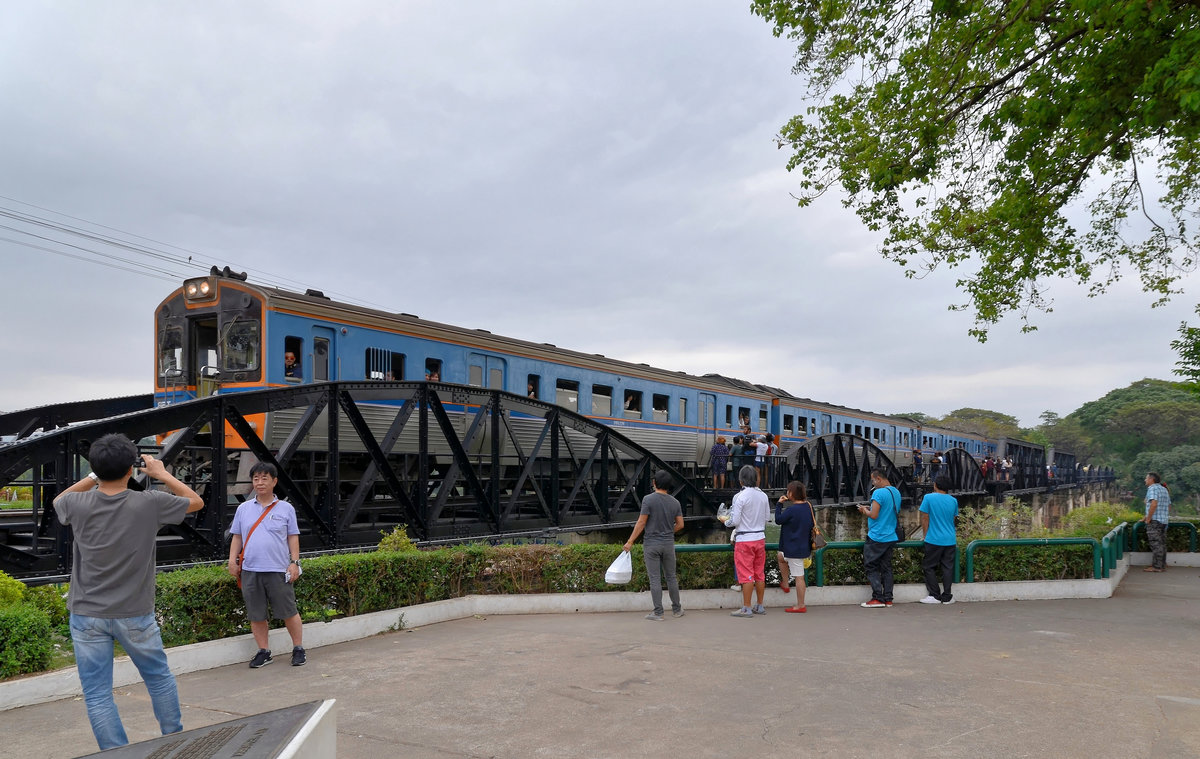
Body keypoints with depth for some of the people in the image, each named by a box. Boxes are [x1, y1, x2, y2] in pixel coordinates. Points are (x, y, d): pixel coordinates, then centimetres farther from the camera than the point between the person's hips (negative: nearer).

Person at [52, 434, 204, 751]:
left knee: (97, 694, 7)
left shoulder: (78, 505, -10)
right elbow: (196, 501, 3)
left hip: (86, 615, 1)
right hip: (134, 614, 0)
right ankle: (174, 738, 32)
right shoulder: (149, 503, -15)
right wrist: (162, 474, 7)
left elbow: (58, 501, 17)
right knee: (159, 677, 19)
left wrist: (94, 477, 12)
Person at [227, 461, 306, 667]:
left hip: (278, 570, -3)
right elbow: (237, 537, 14)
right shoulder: (243, 509, 10)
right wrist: (232, 560, 3)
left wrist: (294, 562, -3)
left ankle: (299, 649, 16)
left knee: (289, 612, 2)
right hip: (250, 571, 3)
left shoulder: (285, 509, 3)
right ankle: (263, 652, 21)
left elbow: (293, 538, 4)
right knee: (256, 615, 8)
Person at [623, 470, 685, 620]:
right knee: (671, 577, 14)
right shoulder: (675, 502, 3)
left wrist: (630, 542, -8)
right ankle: (677, 609, 22)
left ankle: (658, 612, 1)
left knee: (655, 579, -1)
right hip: (669, 544, 4)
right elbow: (680, 524, 6)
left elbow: (641, 523, -13)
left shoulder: (648, 499, -11)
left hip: (651, 544, -4)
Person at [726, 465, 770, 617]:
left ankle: (746, 608, 4)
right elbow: (767, 517, 11)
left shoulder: (740, 496, -16)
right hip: (760, 537, 6)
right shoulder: (763, 496, 3)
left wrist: (726, 522, 4)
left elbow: (735, 521, -16)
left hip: (744, 540, -6)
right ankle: (760, 606, 21)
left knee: (746, 575, -1)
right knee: (760, 573, 13)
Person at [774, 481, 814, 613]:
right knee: (780, 557, 28)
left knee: (798, 576, -1)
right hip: (804, 546, 9)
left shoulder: (791, 510, -22)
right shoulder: (809, 507, 2)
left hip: (795, 549, -9)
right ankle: (785, 585, 35)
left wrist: (779, 504, 0)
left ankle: (801, 606, 7)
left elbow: (778, 520, -7)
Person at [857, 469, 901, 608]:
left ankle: (878, 598, -4)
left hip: (876, 537, -8)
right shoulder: (896, 492, 12)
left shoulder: (879, 493, -16)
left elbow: (874, 515, -20)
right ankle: (888, 599, 10)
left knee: (872, 568, 0)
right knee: (886, 568, 11)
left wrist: (865, 510, 1)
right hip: (891, 537, 8)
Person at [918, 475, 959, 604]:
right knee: (947, 567, 8)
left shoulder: (928, 498, -7)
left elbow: (925, 519, -5)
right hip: (950, 540, 4)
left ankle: (935, 596, 5)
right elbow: (953, 519, 15)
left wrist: (926, 535, 4)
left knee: (929, 567, 6)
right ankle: (946, 597, 9)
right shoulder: (953, 501, 5)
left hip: (934, 540, -4)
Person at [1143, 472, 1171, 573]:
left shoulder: (1152, 488, -10)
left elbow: (1154, 504, -23)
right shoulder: (1164, 489, 18)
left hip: (1154, 520, -9)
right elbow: (1169, 506, 20)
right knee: (1162, 544, 11)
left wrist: (1148, 518, -17)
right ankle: (1162, 565, 15)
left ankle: (1157, 566, -7)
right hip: (1164, 521, 9)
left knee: (1156, 544, -7)